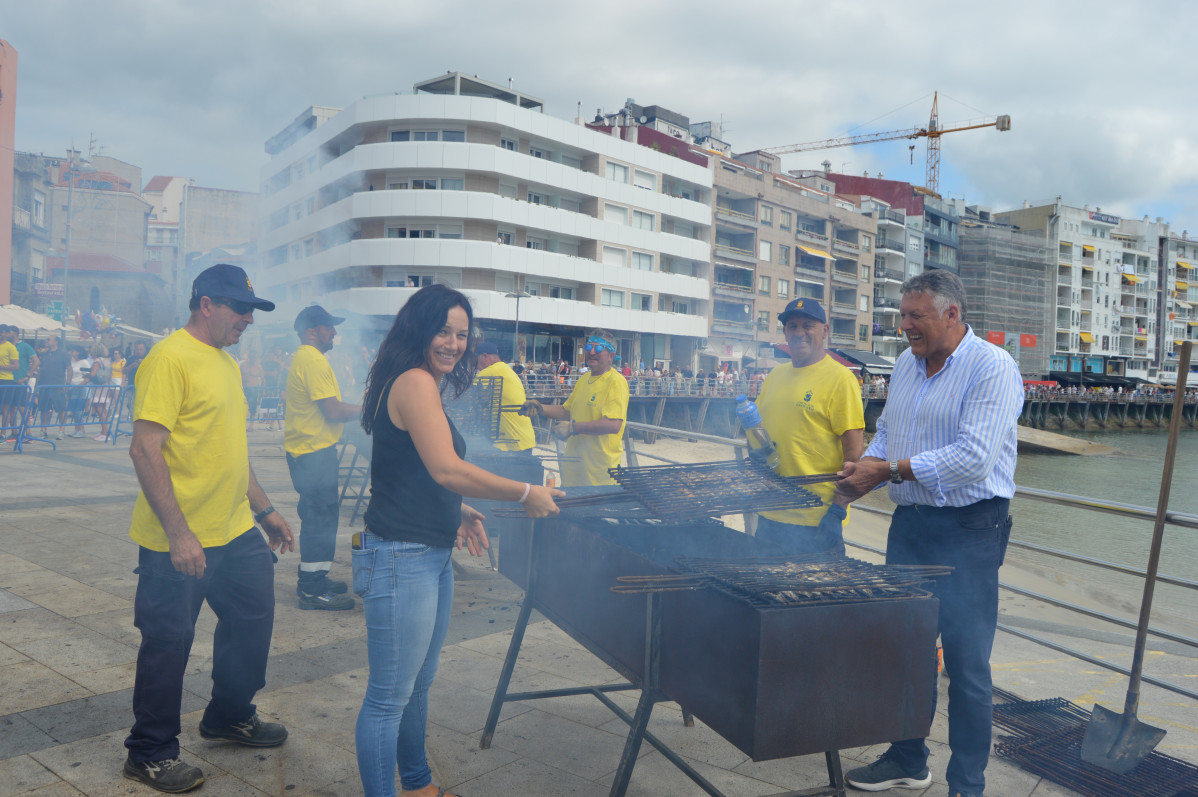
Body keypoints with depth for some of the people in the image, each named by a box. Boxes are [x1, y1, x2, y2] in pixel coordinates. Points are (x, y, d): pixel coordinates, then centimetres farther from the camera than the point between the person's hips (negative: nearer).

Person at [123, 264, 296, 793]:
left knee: (252, 619, 18)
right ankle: (151, 754, 24)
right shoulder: (170, 358, -15)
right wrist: (178, 534, -25)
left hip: (236, 532, 9)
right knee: (168, 644, 5)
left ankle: (230, 716, 39)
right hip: (179, 542, -9)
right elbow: (145, 450, -21)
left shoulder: (227, 362, 14)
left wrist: (265, 510, 21)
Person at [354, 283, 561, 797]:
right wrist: (526, 494, -16)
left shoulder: (424, 386, 15)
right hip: (401, 560, -11)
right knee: (389, 698, 1)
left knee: (418, 685, 23)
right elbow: (447, 469, -24)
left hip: (432, 557, 11)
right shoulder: (415, 382, -15)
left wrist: (456, 513, 7)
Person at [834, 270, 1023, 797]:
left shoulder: (992, 368, -14)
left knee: (965, 662, 0)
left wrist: (888, 471, -21)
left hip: (969, 531, -7)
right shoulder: (906, 363, 11)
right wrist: (865, 468, -2)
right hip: (910, 522, 7)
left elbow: (974, 458, -23)